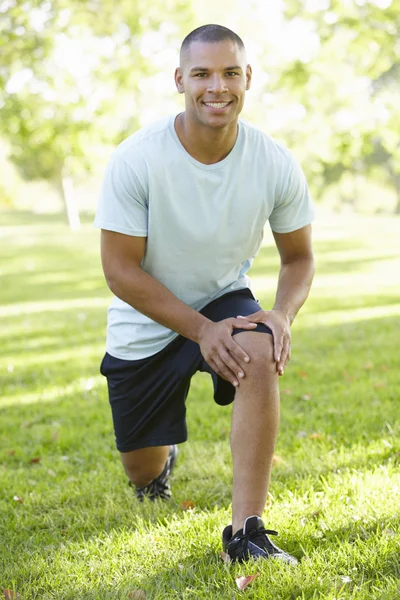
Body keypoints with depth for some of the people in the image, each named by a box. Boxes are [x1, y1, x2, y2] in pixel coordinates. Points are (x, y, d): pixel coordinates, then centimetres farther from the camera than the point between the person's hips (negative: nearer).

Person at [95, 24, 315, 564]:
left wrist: (282, 315, -23)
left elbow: (299, 259, -2)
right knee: (143, 471, 9)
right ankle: (161, 457, 52)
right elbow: (120, 270, -19)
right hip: (146, 323, -1)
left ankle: (247, 532, -26)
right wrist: (200, 330, -25)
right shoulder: (136, 160, -24)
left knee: (260, 356, -35)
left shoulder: (276, 164, -16)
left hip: (224, 301, 1)